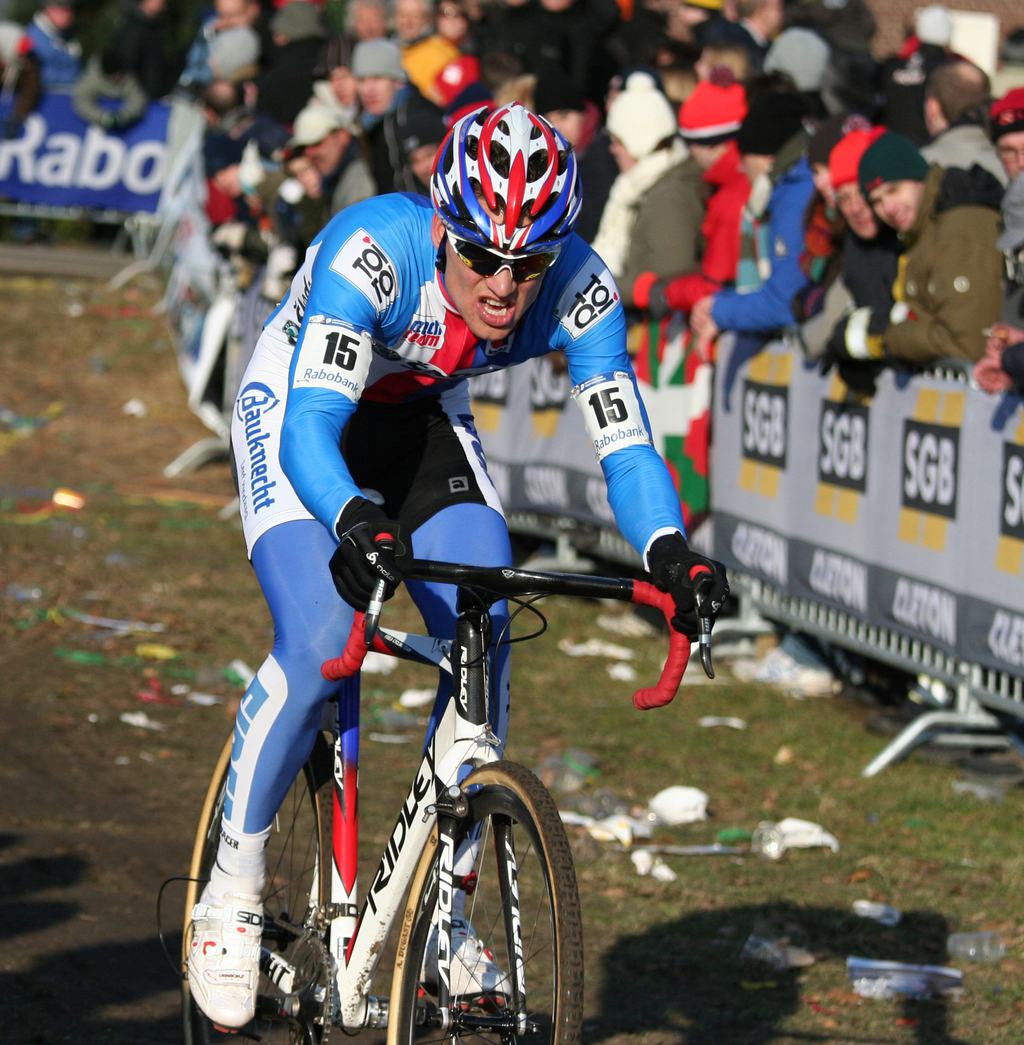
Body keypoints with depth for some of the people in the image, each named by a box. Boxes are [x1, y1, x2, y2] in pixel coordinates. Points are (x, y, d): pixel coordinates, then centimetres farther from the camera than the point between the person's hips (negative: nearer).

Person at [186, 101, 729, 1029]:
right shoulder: (372, 249, -37)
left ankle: (443, 922, 2)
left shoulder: (580, 286, -26)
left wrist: (668, 549, -46)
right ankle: (232, 896, -5)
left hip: (424, 423, 4)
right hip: (296, 408, -4)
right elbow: (310, 424, -44)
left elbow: (624, 438, -26)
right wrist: (355, 521, -63)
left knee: (486, 647, -13)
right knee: (320, 647, -24)